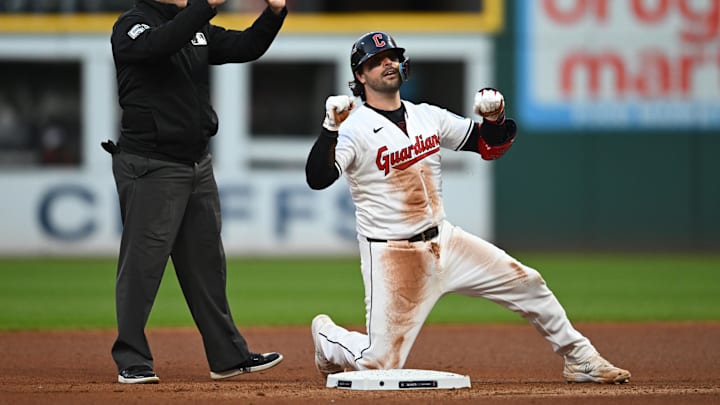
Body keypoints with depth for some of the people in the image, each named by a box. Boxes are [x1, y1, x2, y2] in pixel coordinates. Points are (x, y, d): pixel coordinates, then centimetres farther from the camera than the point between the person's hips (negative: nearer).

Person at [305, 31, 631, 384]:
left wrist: (495, 119, -8)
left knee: (526, 283, 1)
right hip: (391, 257, -6)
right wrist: (331, 128, -39)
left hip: (443, 239, 6)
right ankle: (326, 337, 23)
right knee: (381, 364, -9)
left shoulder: (428, 117, 7)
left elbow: (488, 146, 13)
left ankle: (581, 361, 16)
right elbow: (317, 179, -27)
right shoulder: (354, 127, -13)